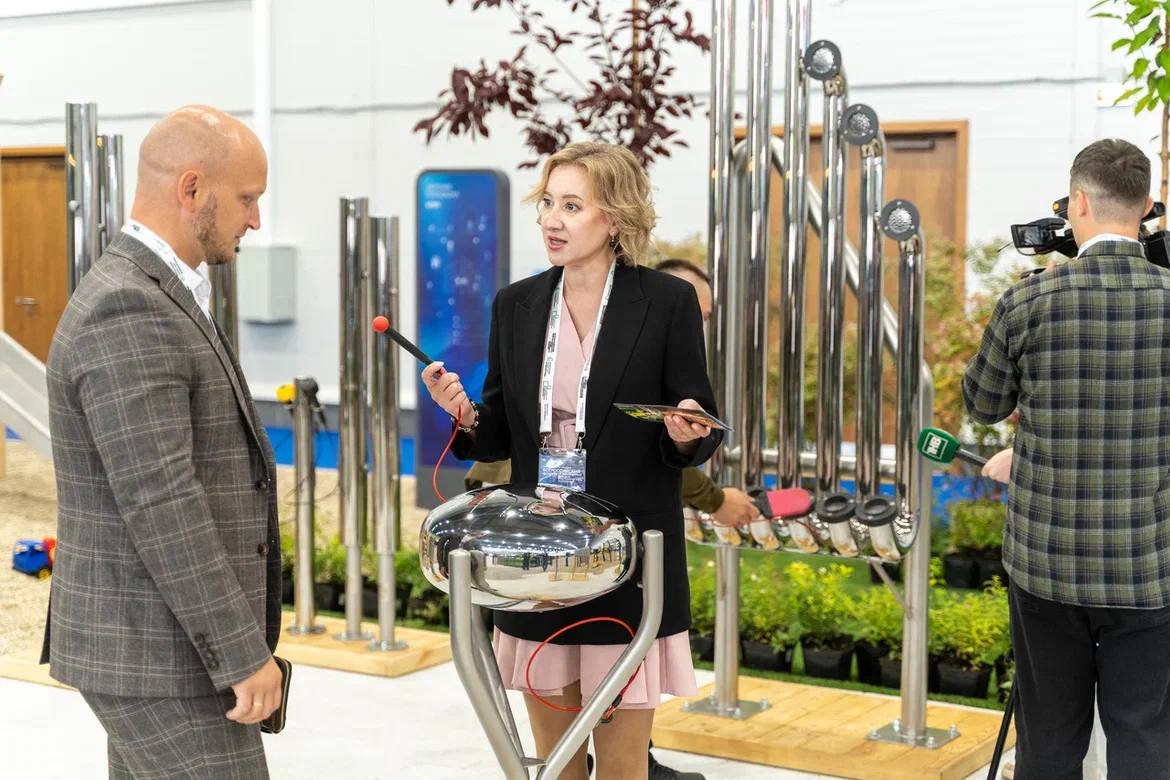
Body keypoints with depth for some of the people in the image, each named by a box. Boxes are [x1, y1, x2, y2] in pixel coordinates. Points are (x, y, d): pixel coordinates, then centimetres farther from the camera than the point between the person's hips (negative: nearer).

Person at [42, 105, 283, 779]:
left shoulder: (152, 298, 14)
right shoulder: (126, 311, -20)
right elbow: (160, 504, -25)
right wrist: (245, 653, -22)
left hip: (157, 640, 10)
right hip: (156, 655, -10)